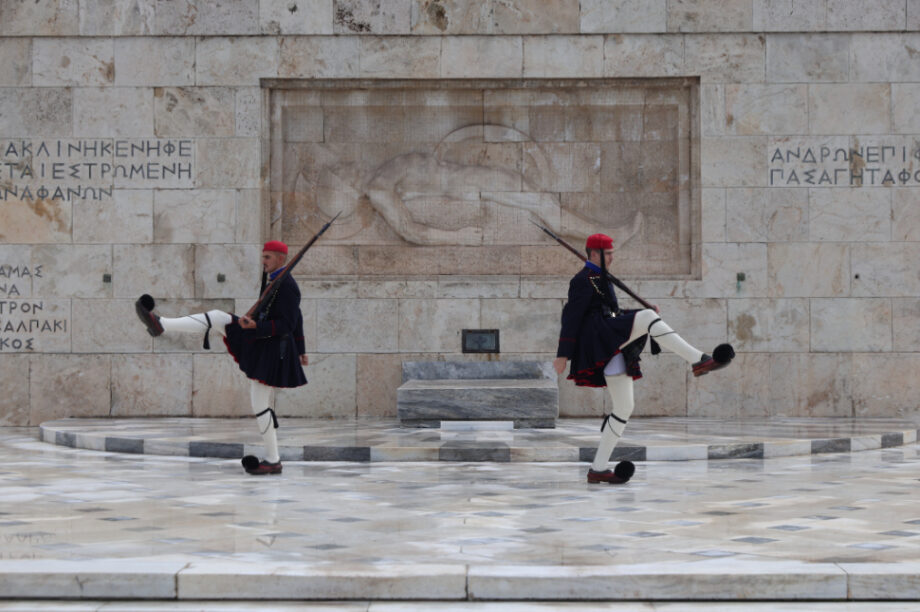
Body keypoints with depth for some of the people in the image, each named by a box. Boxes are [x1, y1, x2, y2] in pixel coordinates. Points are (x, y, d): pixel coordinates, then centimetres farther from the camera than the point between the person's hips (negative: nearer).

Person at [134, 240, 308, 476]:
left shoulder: (287, 287, -19)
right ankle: (161, 324, -7)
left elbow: (288, 324, -23)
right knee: (218, 317, -2)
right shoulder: (274, 280, 12)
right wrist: (300, 350, 29)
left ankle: (273, 461, 4)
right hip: (257, 343, 9)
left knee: (260, 405, -5)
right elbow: (297, 318, 21)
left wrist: (256, 326, -31)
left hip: (269, 352, -9)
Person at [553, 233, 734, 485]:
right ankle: (698, 360, -34)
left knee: (624, 408, 5)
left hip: (614, 348, 10)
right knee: (648, 317, -26)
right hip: (600, 339, -10)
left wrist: (644, 313, 19)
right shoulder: (583, 280, -2)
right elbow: (571, 317, -9)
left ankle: (598, 469, 8)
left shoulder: (600, 280, 27)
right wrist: (563, 354, -14)